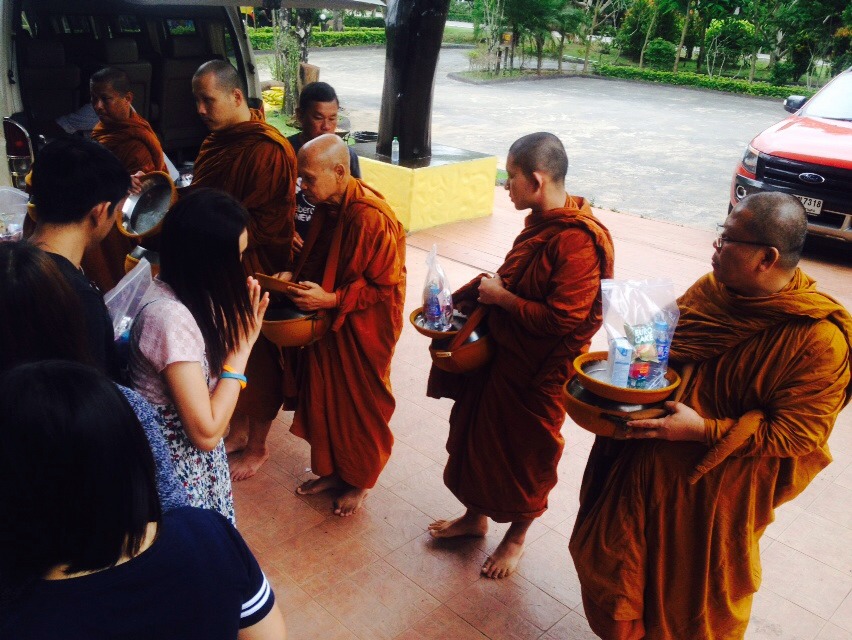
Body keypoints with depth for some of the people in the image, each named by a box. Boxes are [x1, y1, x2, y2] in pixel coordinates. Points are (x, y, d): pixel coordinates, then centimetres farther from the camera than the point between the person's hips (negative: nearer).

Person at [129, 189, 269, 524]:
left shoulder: (182, 290, -5)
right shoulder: (171, 318, -31)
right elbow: (206, 432, -29)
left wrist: (234, 327, -12)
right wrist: (241, 348, -24)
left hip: (192, 451, 8)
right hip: (177, 462, -8)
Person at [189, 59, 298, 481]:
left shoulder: (268, 150, -18)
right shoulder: (217, 141, 9)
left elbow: (264, 225, -20)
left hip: (253, 273, -8)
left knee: (256, 360, 7)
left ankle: (256, 446, 25)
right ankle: (238, 429, 38)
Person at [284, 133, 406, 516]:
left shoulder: (372, 218, -26)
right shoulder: (326, 208, 0)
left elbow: (386, 288, -21)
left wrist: (331, 300, -25)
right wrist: (296, 276, 1)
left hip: (362, 332, -8)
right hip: (327, 323, 8)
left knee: (362, 408, 11)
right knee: (324, 400, 18)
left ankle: (358, 481, 32)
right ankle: (331, 470, 38)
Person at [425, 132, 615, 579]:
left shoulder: (577, 241, -27)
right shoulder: (542, 222, 2)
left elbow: (562, 319, -29)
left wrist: (502, 298, -19)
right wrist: (480, 293, 1)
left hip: (539, 372, -8)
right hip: (503, 350, 9)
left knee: (525, 453, 12)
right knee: (477, 433, 21)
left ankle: (516, 537, 38)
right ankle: (476, 516, 45)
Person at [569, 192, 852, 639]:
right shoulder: (710, 288, -5)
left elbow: (798, 433, -20)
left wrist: (704, 431, -26)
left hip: (714, 490, -6)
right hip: (646, 468, 6)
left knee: (694, 602, 19)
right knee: (621, 563, 24)